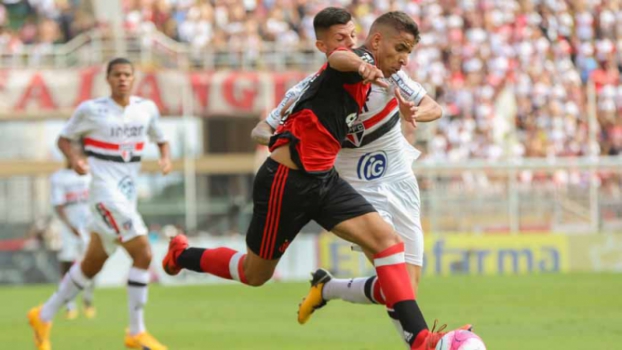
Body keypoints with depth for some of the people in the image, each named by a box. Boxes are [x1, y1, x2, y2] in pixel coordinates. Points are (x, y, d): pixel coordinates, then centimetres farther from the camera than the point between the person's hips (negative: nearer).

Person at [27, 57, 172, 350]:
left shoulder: (147, 109, 6)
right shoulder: (91, 110, -7)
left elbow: (161, 140, 19)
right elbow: (64, 139, 3)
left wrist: (165, 157, -3)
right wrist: (74, 159, -17)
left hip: (128, 194, 7)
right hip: (105, 192, -7)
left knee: (92, 265, 16)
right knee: (143, 253, -18)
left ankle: (44, 316, 31)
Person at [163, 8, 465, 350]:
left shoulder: (365, 84, 13)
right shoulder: (364, 59, -16)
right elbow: (339, 57, -43)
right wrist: (361, 65, -67)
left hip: (323, 180, 9)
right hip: (287, 181, -9)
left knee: (387, 240, -11)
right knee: (255, 274, 11)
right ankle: (181, 255, 39)